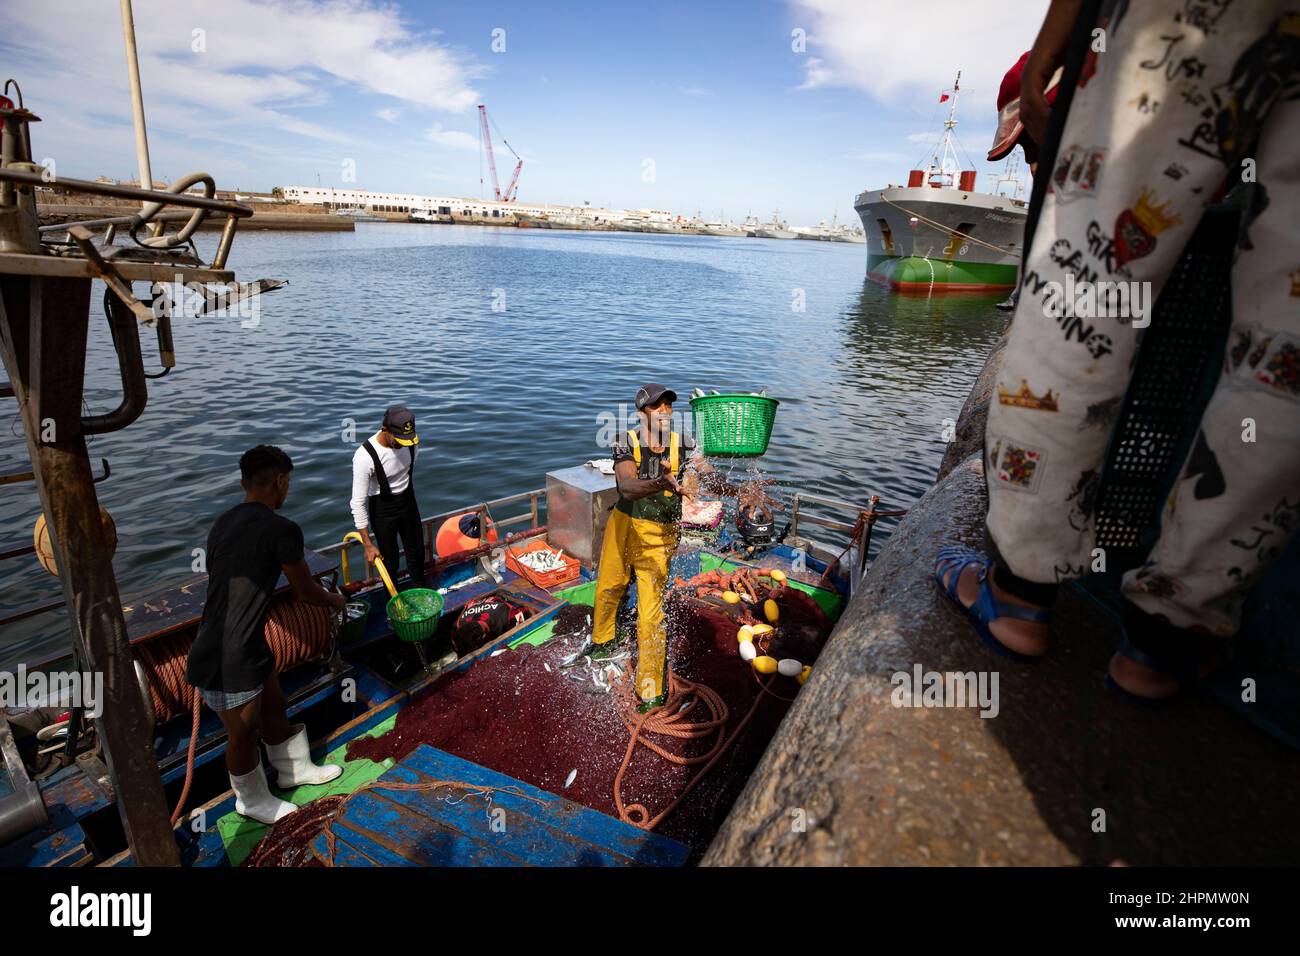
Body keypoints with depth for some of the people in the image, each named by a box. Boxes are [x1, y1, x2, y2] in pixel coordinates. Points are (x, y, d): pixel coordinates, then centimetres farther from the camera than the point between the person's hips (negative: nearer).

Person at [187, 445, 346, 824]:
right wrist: (335, 600, 12)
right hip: (227, 664, -8)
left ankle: (294, 769, 49)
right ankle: (253, 802, 41)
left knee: (274, 709, 26)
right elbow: (306, 590, -8)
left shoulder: (222, 524, 6)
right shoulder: (282, 530, -21)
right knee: (243, 733, 16)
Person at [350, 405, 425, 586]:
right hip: (382, 508, -5)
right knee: (389, 561, 7)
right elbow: (358, 503, -25)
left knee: (417, 553, 19)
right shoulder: (365, 457, -32)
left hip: (408, 502, 5)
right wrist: (368, 544, -22)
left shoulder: (410, 441, -15)